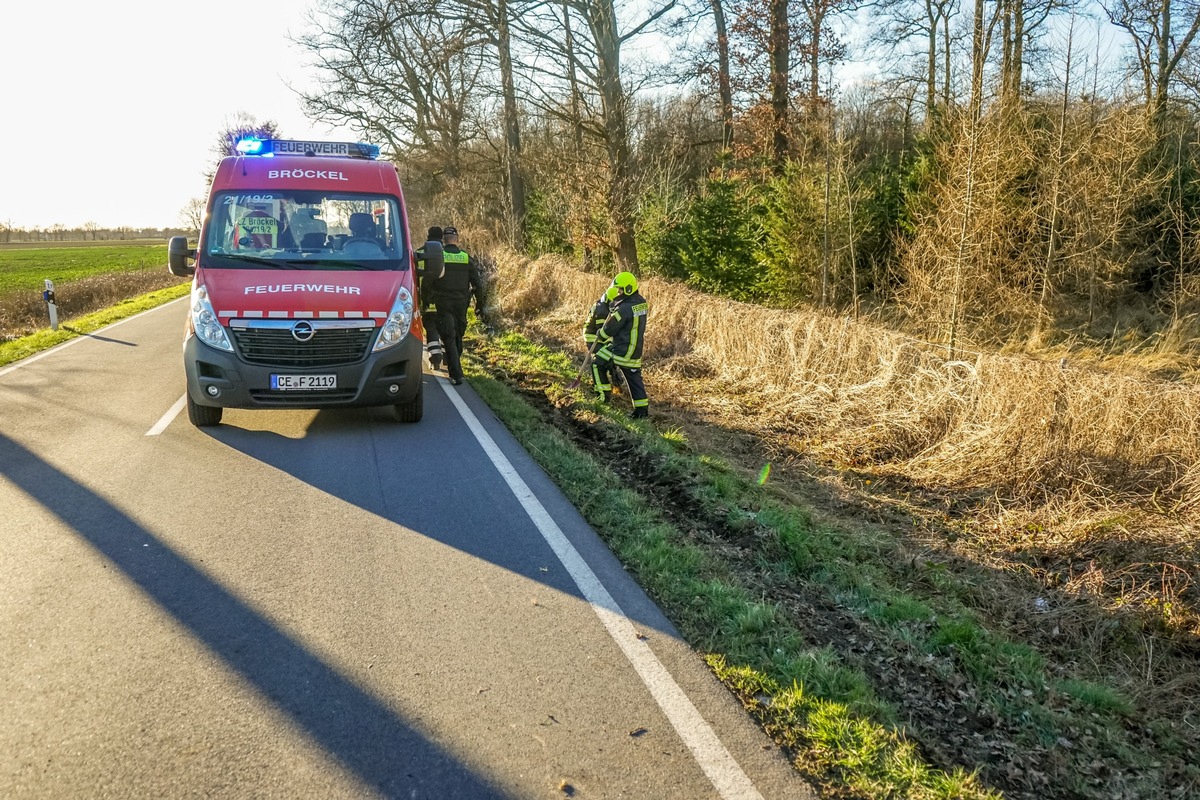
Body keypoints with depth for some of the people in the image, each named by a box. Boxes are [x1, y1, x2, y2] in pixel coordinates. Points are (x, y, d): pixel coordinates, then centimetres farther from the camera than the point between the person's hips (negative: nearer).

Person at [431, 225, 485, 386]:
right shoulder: (467, 258, 1)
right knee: (458, 336, 19)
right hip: (461, 304, 3)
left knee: (449, 338, -3)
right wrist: (479, 304, 11)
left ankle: (456, 374, -12)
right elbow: (478, 284, 2)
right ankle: (454, 366, 35)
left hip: (443, 303, -3)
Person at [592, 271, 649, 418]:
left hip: (622, 350, -8)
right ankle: (642, 409, 14)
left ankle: (603, 394, 12)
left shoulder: (624, 309, -23)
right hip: (636, 350, 8)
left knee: (597, 363, 9)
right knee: (635, 378, 15)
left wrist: (599, 336, 8)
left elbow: (609, 328, -12)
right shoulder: (642, 302, 3)